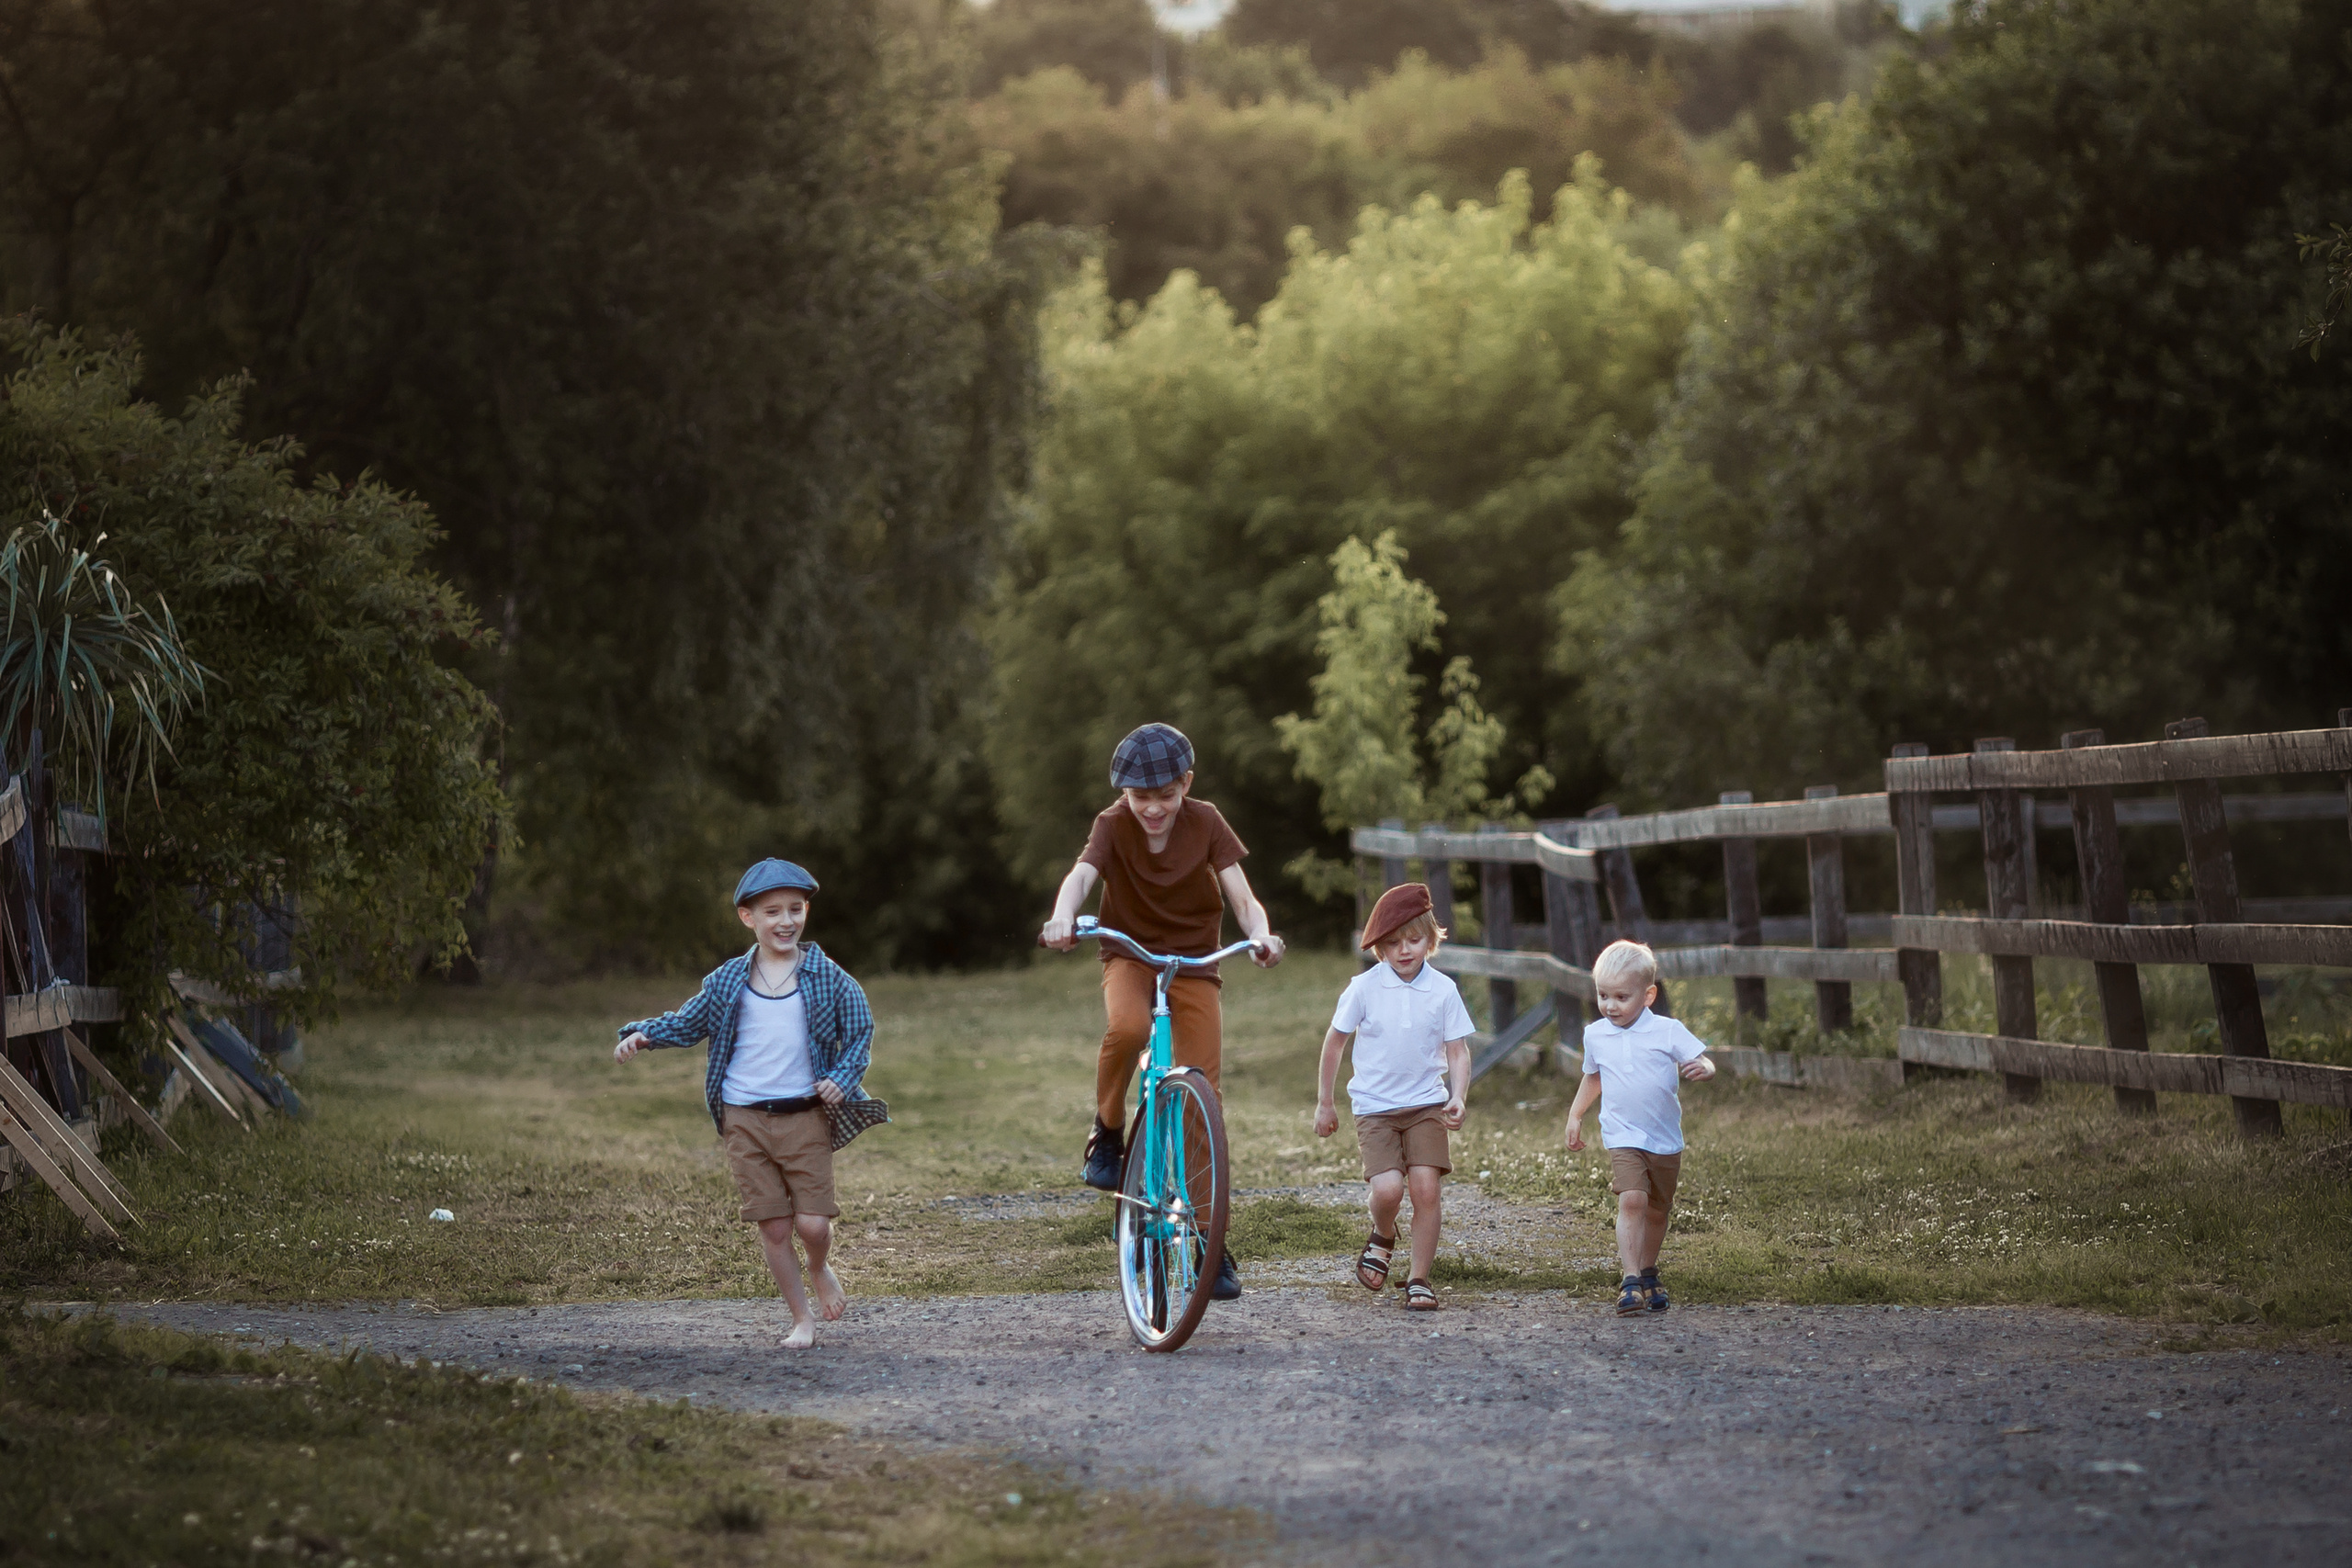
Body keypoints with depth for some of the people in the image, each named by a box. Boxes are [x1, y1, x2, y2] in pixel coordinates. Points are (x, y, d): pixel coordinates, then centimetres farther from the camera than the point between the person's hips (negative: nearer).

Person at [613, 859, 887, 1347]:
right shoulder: (726, 981, 5)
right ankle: (802, 1319, 15)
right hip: (745, 1120, 1)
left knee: (813, 1223, -7)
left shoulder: (827, 978, 0)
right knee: (773, 1227, 1)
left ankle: (821, 1269, 28)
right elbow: (688, 1024, 15)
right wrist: (644, 1035, -2)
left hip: (806, 1117, -1)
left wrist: (843, 1077, -9)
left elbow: (860, 1032, 7)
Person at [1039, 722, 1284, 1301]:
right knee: (1126, 1027, -38)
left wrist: (1261, 934, -37)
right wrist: (1062, 918, -52)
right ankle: (1108, 1132, -9)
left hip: (1195, 961, 1)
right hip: (1130, 955, -1)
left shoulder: (1205, 823, -9)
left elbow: (1241, 895, -14)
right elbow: (1081, 875, -29)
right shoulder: (1114, 825, -12)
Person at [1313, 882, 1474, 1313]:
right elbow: (1335, 1041, 8)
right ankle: (1382, 1238, 16)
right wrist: (1323, 1103, 12)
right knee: (1387, 1188, -19)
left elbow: (1457, 1051, 3)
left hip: (1426, 1105, 1)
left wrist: (1458, 1099, -14)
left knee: (1426, 1188, -11)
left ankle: (1419, 1279, 4)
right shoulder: (1364, 988, -4)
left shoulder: (1443, 990, -2)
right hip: (1374, 1107, -1)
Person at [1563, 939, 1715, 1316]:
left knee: (1657, 1212, 13)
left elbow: (1702, 1061, -7)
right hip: (1623, 1139, 0)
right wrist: (1575, 1116, 21)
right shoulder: (1595, 1035, 4)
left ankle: (1648, 1274, 36)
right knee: (1632, 1200, -22)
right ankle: (1631, 1282, -25)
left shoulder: (1668, 1031, -6)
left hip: (1665, 1141, 0)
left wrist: (1703, 1068, -30)